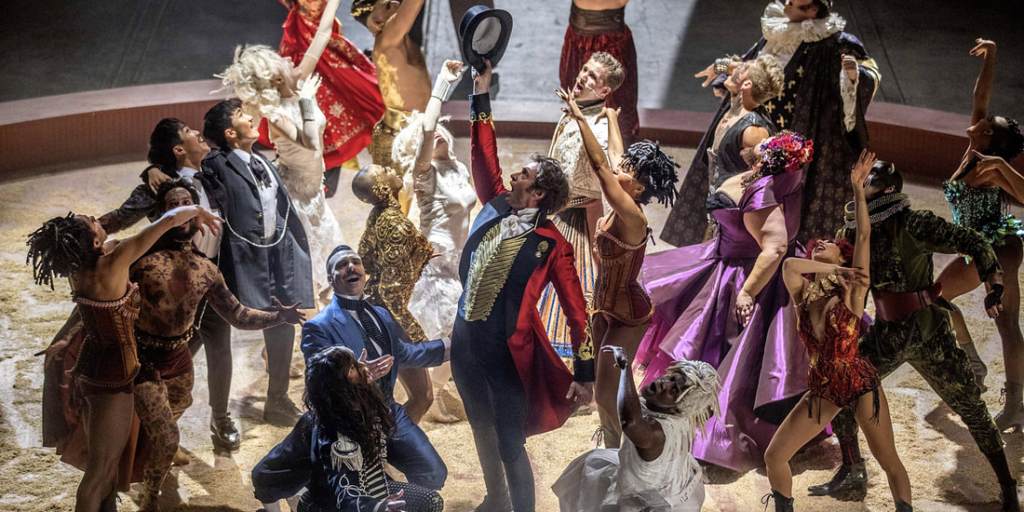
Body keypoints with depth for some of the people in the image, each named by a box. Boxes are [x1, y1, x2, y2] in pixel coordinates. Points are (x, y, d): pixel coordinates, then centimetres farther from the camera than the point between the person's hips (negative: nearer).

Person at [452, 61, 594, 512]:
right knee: (482, 430, 22)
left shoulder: (552, 246, -11)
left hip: (508, 354, -6)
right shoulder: (495, 207, 3)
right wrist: (481, 93, 6)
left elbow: (576, 311, -9)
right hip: (466, 341, 6)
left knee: (510, 445, -1)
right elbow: (484, 155, 10)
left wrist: (584, 373, -11)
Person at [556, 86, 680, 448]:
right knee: (608, 385, 19)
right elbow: (613, 159, 11)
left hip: (627, 315, -9)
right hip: (606, 308, 9)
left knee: (606, 389, -7)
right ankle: (614, 449, 36)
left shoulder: (631, 217, -27)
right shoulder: (621, 210, -4)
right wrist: (611, 118, 26)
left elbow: (599, 164, -34)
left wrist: (579, 117, -34)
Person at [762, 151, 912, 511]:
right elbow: (789, 264, -18)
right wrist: (836, 272, -15)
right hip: (823, 387, 4)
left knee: (889, 461, 0)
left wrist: (858, 188, -15)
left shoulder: (851, 293, -5)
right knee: (774, 455, 0)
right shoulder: (803, 296, 3)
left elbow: (864, 236, -13)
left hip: (860, 382, -4)